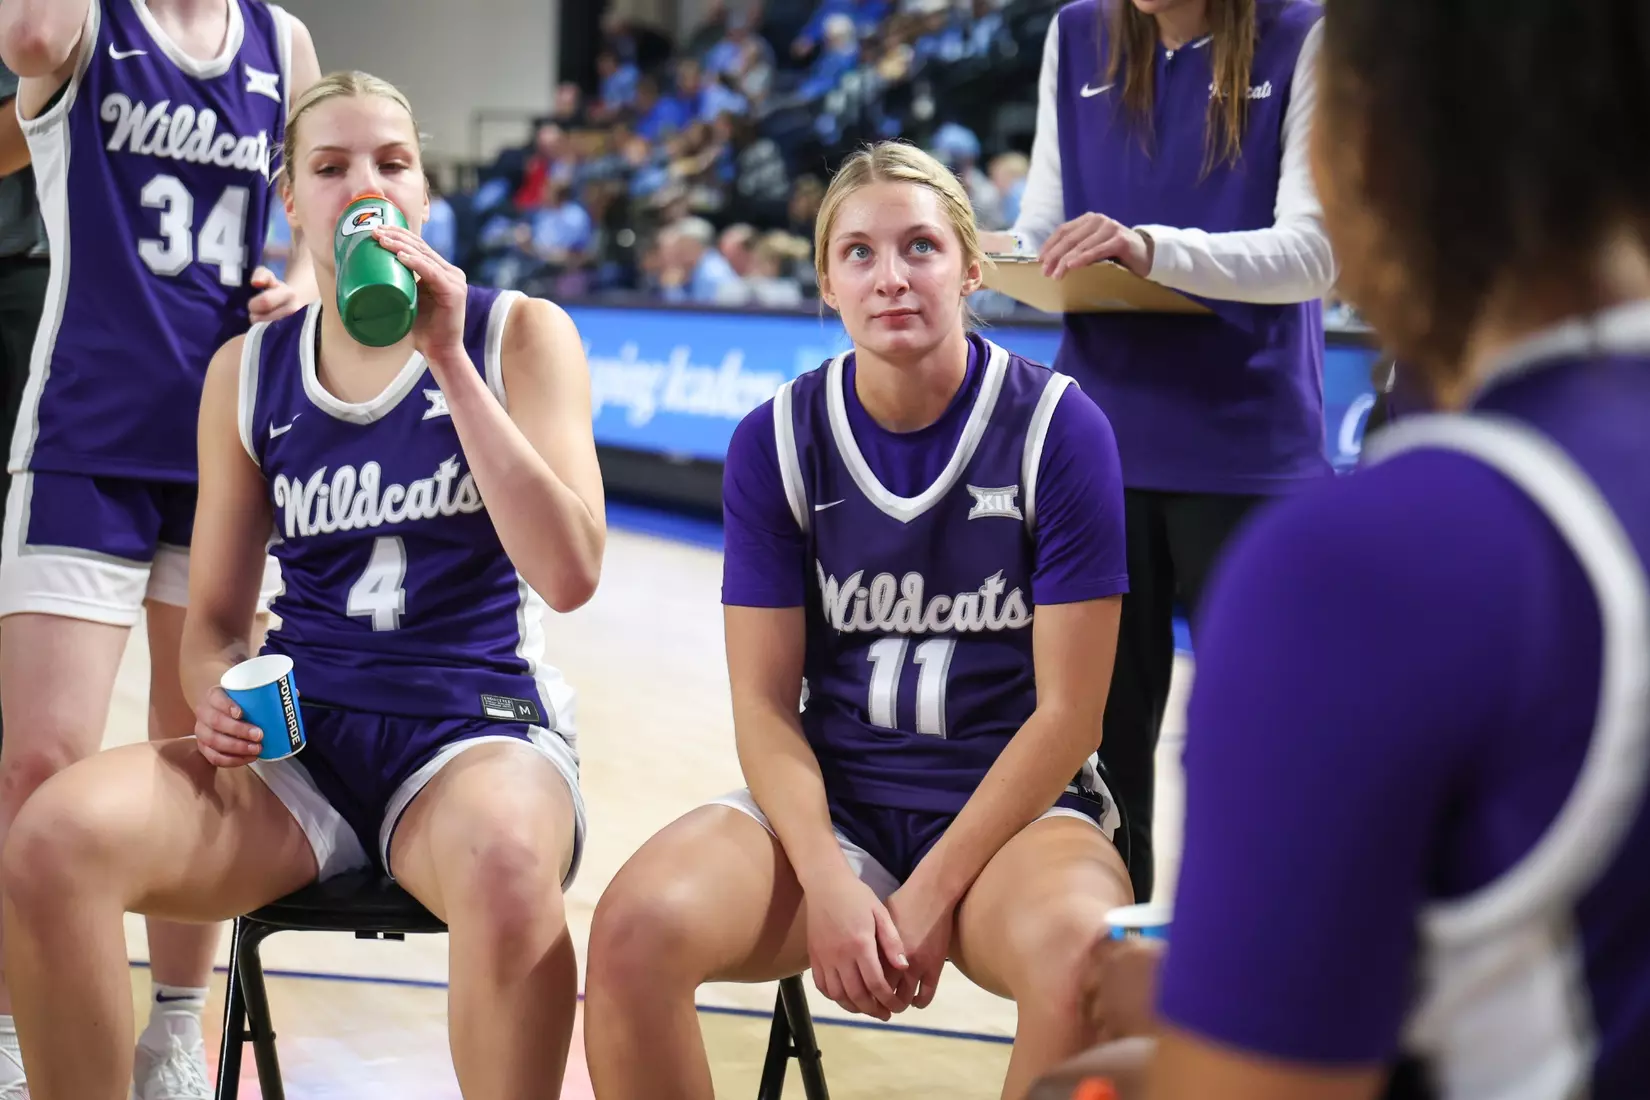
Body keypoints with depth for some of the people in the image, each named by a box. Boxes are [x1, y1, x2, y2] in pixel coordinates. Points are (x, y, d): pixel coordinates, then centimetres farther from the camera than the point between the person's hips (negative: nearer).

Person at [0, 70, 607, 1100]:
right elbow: (215, 621, 16)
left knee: (507, 869, -41)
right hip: (300, 741, 3)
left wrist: (448, 361, -14)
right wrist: (219, 700, -8)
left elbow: (569, 574, -12)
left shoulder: (518, 335, 2)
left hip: (480, 729, -3)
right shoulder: (249, 371, 11)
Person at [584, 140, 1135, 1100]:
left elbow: (1068, 711, -8)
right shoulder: (778, 441, 0)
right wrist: (827, 883, -18)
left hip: (1013, 805, -2)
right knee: (637, 929, -28)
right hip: (832, 803, 2)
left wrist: (931, 894, -15)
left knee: (1080, 952, -38)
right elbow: (765, 705, -1)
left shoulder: (1060, 428, -7)